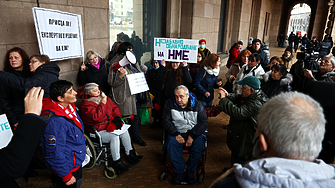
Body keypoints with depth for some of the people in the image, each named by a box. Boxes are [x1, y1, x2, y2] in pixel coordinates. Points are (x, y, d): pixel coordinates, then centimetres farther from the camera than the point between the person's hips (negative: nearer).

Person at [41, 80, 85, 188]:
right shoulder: (55, 122, -34)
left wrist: (82, 145, 23)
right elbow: (55, 154, -28)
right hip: (67, 168, -9)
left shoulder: (68, 106, -5)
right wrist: (66, 176, -19)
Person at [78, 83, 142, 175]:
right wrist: (102, 104, -28)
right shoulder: (86, 105, -16)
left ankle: (130, 154, -1)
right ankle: (117, 163, -17)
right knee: (114, 136, -28)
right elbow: (97, 117, -30)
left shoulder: (104, 97, 6)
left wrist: (117, 117, -6)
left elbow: (114, 107, 12)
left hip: (109, 125, 7)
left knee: (124, 130, -14)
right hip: (97, 132, -7)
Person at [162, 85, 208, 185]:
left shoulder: (197, 104, -2)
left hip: (194, 133, 0)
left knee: (199, 144, -30)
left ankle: (190, 171, -9)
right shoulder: (170, 103, 0)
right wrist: (176, 134, -19)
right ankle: (180, 171, -14)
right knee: (171, 143, -31)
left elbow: (204, 122, -6)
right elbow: (166, 120, -3)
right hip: (177, 132, 0)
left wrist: (192, 136, -18)